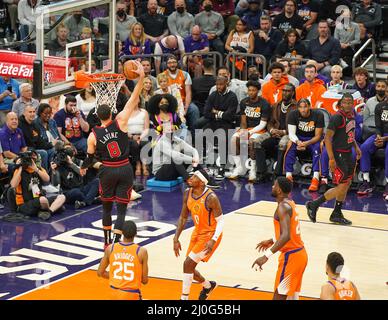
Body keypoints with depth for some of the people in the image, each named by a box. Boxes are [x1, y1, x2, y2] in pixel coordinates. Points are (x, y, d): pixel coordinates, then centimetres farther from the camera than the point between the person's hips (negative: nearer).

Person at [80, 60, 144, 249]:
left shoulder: (93, 136, -4)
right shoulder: (120, 122, -7)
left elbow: (90, 158, 8)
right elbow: (133, 100, -10)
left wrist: (83, 168, 29)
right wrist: (141, 77, -12)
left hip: (107, 171, 1)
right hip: (125, 169, -1)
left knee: (106, 207, 19)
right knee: (121, 209, -1)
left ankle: (107, 242, 27)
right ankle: (115, 243, -15)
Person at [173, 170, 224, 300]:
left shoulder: (211, 198, -26)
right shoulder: (188, 193, -6)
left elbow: (220, 221, -20)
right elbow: (183, 217, 4)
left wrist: (213, 241, -31)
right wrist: (176, 239, -2)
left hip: (210, 235, -7)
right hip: (197, 232, 7)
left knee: (188, 264, -15)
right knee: (189, 268, 11)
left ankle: (184, 298, -1)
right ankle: (208, 286, 40)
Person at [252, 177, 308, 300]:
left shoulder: (283, 207, -19)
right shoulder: (290, 203, 11)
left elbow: (286, 236, -30)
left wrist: (266, 256, -34)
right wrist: (272, 241, 30)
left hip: (290, 256, -10)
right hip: (299, 253, 10)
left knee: (279, 296, -5)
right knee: (292, 295, 16)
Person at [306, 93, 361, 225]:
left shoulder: (351, 115, 7)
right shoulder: (337, 117, -19)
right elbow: (327, 138, -21)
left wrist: (356, 147, 14)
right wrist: (331, 159, -25)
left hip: (348, 154, 9)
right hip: (339, 155, -9)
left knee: (346, 185, 12)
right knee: (342, 187, -8)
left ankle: (337, 214, 23)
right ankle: (313, 205, 2)